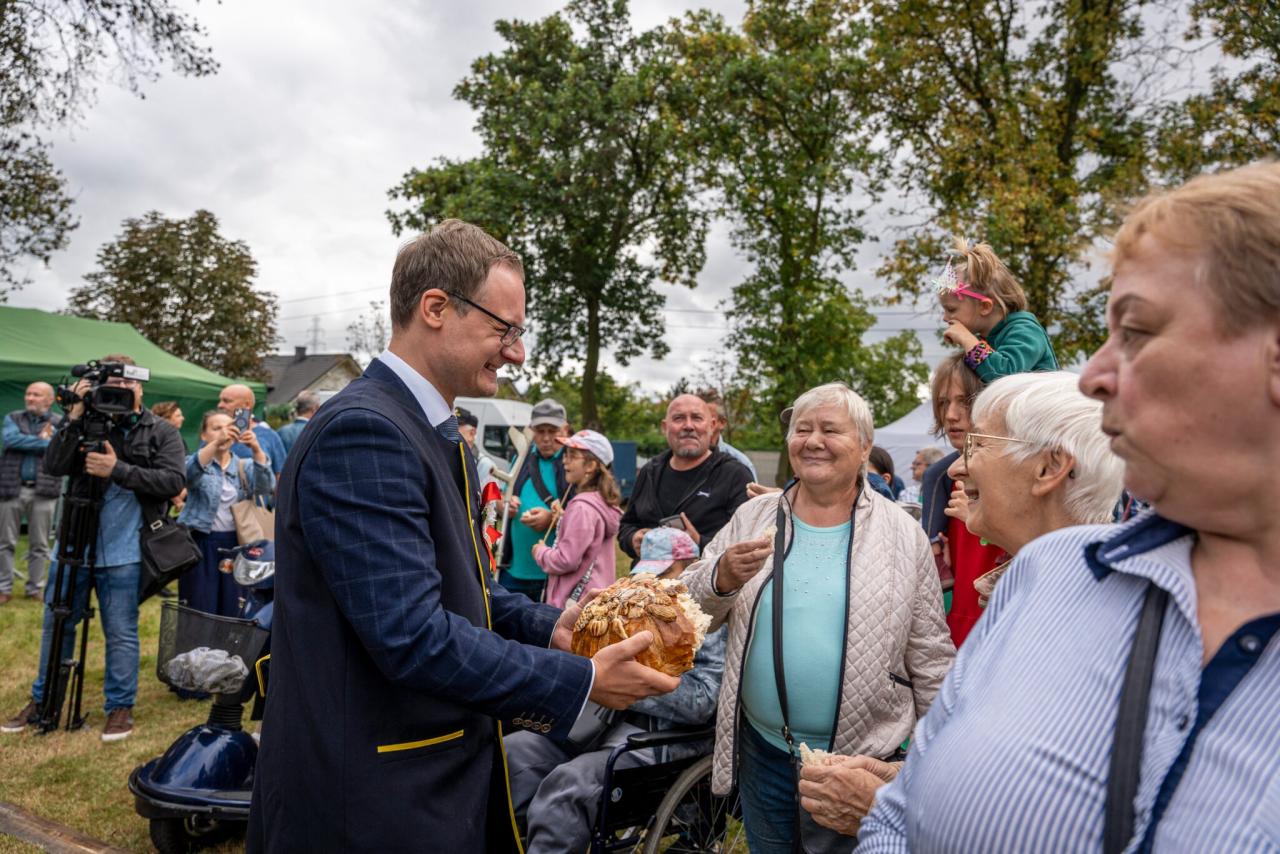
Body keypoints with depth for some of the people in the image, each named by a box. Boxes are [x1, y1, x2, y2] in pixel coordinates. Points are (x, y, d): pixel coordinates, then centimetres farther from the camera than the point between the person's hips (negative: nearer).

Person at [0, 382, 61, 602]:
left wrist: (28, 442, -8)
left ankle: (35, 590, 13)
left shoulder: (60, 423, 5)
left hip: (43, 491, -1)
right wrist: (45, 442, -11)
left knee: (39, 545, 5)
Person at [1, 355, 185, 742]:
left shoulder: (161, 432, -1)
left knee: (121, 633, 4)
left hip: (123, 553, -3)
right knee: (56, 624, 15)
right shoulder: (87, 425, 5)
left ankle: (120, 707, 17)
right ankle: (43, 700, 32)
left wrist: (118, 470, -20)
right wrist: (74, 416, -14)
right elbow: (53, 466, -7)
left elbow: (173, 481, -13)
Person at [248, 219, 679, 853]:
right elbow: (412, 636, -28)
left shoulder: (436, 435, 9)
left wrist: (548, 627, 2)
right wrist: (581, 681, -20)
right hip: (374, 802, -9)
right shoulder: (362, 432, -23)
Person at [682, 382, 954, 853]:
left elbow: (930, 655, 0)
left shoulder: (903, 534, -5)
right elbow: (692, 613, 0)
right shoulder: (753, 517, -1)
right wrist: (722, 579, -21)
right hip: (760, 749, 3)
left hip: (863, 757, -2)